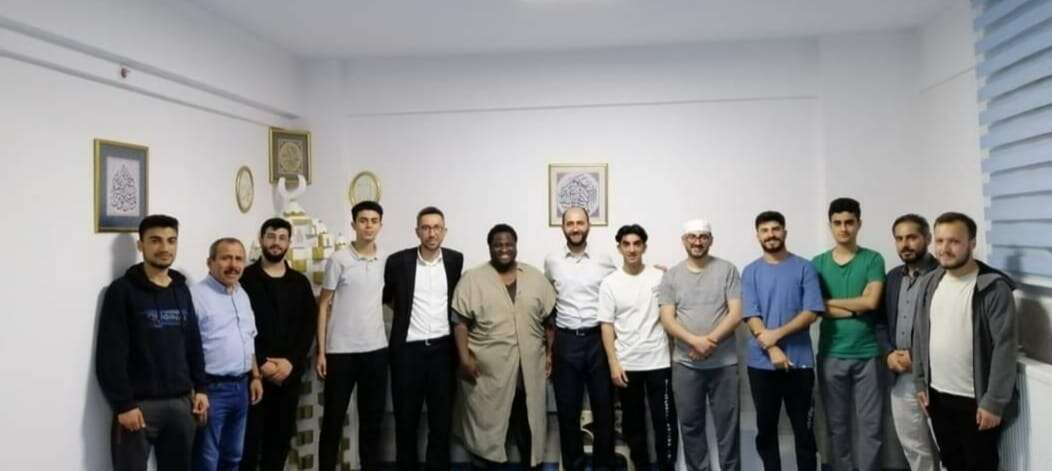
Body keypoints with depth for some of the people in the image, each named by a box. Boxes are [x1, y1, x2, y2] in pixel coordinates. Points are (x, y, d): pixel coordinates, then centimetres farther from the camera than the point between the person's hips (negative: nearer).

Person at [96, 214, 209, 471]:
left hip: (180, 402, 5)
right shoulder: (122, 291, -7)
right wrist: (123, 404, -15)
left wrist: (200, 388, 10)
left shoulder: (182, 290, 10)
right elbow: (111, 354, -11)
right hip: (139, 403, -5)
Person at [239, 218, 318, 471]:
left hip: (289, 374, 4)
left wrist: (291, 361, -8)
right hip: (254, 373, -3)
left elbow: (309, 326, 5)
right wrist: (260, 363, -13)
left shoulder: (300, 282, 11)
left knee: (281, 437, 10)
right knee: (250, 438, -2)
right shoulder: (245, 279, -1)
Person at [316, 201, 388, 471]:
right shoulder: (338, 260, -5)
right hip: (341, 351, -3)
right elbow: (323, 306, -2)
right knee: (333, 418, 6)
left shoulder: (388, 261, 4)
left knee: (372, 417, 11)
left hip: (376, 350, 3)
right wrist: (320, 351, -6)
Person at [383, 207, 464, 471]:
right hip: (408, 349, -1)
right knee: (406, 418, 8)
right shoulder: (398, 261, -4)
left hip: (442, 348, 1)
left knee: (442, 418, 8)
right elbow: (385, 296, 12)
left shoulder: (455, 260, 2)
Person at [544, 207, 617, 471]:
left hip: (598, 338, 0)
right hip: (565, 341, 1)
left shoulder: (604, 261, 2)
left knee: (603, 406, 6)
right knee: (567, 408, 7)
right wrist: (550, 343, 11)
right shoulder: (551, 262, 5)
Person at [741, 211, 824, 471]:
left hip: (799, 362, -1)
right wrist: (773, 350, -15)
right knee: (766, 427, 11)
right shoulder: (750, 272, 4)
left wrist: (777, 334, -15)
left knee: (804, 428, 6)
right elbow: (751, 317, -4)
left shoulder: (804, 268, 1)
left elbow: (812, 312, -7)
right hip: (761, 363, 2)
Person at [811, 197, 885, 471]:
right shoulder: (818, 263, 4)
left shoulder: (873, 260, 0)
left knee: (870, 423, 4)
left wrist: (830, 302, -6)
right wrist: (856, 307, -13)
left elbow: (872, 302, -12)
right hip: (831, 354, 1)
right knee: (836, 423, 11)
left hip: (867, 353, -1)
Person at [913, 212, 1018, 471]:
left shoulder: (994, 287, -14)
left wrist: (994, 401, -18)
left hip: (977, 400, -5)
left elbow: (1005, 347, -17)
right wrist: (920, 382, 7)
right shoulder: (930, 282, 4)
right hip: (938, 395, 5)